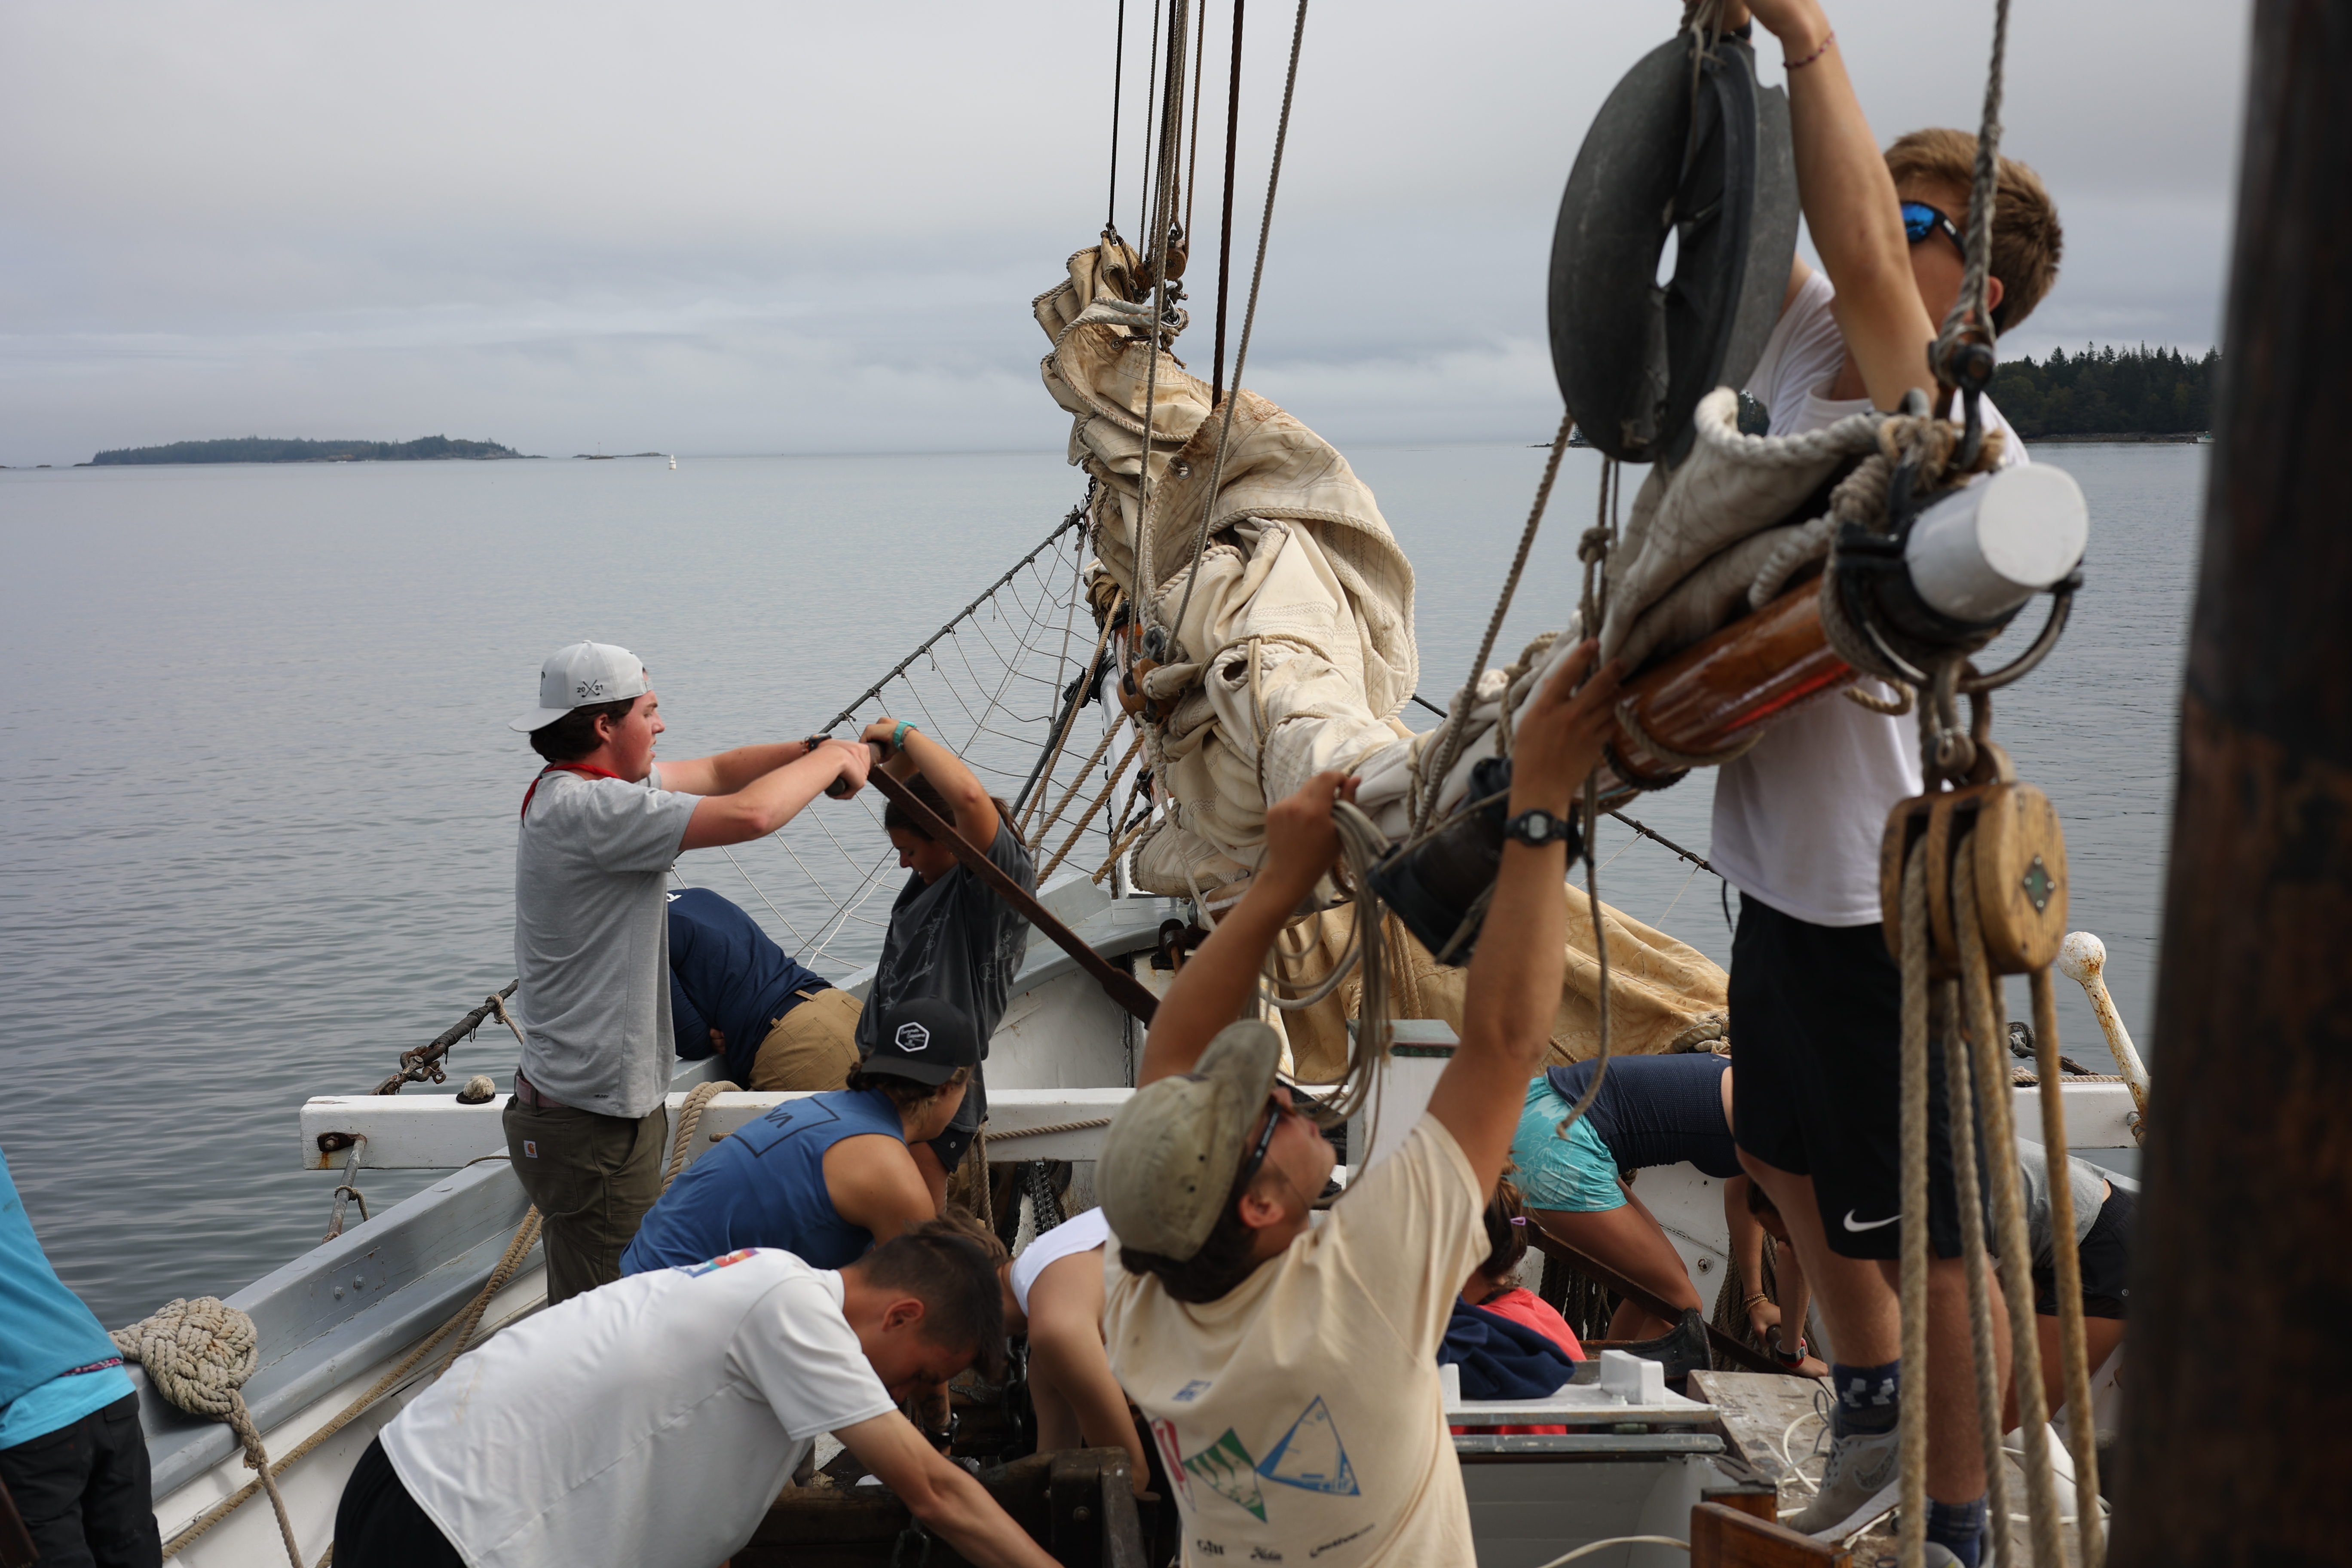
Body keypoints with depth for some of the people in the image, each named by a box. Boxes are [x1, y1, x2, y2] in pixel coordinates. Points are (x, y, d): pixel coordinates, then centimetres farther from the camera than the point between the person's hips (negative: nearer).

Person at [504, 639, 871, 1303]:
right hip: (593, 1125, -10)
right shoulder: (590, 810, -23)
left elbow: (713, 772, 15)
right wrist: (831, 759, -12)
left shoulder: (570, 792, 9)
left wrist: (813, 750, 2)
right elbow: (751, 813, -29)